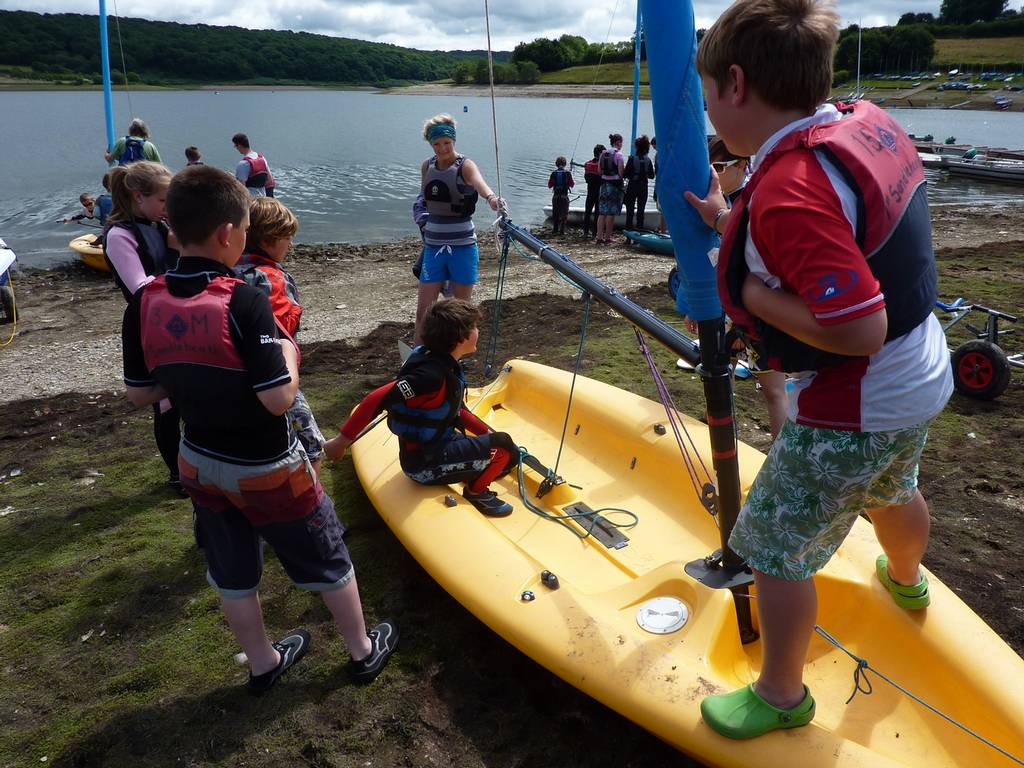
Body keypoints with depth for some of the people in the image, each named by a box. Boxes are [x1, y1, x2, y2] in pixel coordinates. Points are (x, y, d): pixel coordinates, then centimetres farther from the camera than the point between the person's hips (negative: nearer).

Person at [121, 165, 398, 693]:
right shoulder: (243, 302, -27)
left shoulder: (145, 304, -9)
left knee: (232, 572, 23)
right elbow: (278, 399, -27)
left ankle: (262, 662, 43)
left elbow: (139, 393, 0)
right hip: (265, 470, -6)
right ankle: (363, 651, 34)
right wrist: (288, 352, -10)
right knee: (325, 559, 16)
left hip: (199, 464, 6)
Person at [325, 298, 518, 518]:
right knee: (502, 447, -14)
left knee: (509, 457, 10)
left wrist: (489, 434, 10)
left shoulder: (447, 365, 0)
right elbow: (377, 400, -33)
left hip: (440, 444, 9)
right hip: (424, 463, -9)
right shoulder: (432, 375, -29)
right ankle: (476, 492, 4)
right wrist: (342, 441, -29)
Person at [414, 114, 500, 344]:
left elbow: (478, 180, -35)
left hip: (462, 247, -4)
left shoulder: (465, 166, -10)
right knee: (423, 309, 1)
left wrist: (490, 196, -55)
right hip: (433, 246, 4)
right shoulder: (426, 166, 4)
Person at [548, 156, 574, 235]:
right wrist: (573, 182, 20)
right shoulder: (567, 173, -7)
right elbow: (571, 185, -1)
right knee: (564, 214, 4)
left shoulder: (553, 173, -2)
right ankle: (562, 230, -1)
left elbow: (549, 185, 2)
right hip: (564, 196, -2)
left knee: (555, 213, 12)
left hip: (555, 196, 2)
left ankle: (555, 230, 15)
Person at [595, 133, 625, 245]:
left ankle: (599, 237, 3)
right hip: (615, 184, -6)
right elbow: (620, 172, -12)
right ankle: (607, 238, 3)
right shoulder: (618, 154, -10)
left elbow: (599, 171, 11)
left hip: (604, 184, 6)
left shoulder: (603, 154, 8)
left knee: (602, 212, 5)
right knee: (611, 213, -1)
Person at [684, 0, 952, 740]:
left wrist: (746, 289, -23)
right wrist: (733, 228, 0)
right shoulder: (870, 121, -5)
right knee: (892, 490, 35)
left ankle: (781, 695, 29)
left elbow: (857, 328, -34)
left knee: (774, 547, 8)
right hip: (922, 381, 9)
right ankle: (907, 580, 66)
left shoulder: (788, 189, -32)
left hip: (852, 413, -9)